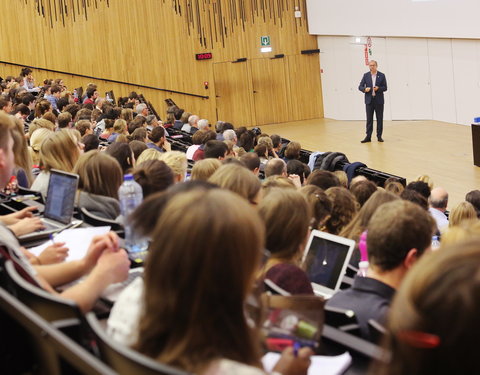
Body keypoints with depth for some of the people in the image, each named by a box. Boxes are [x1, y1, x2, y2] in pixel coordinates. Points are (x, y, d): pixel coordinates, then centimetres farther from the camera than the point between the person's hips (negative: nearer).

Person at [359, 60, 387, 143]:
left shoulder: (381, 75, 1)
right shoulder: (366, 75, 5)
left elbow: (385, 88, 0)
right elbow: (360, 87, 3)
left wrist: (378, 88, -20)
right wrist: (365, 89, -18)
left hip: (379, 101, -1)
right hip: (369, 100, 1)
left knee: (380, 119, 3)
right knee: (369, 119, 1)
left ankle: (379, 136, 10)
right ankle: (368, 137, 3)